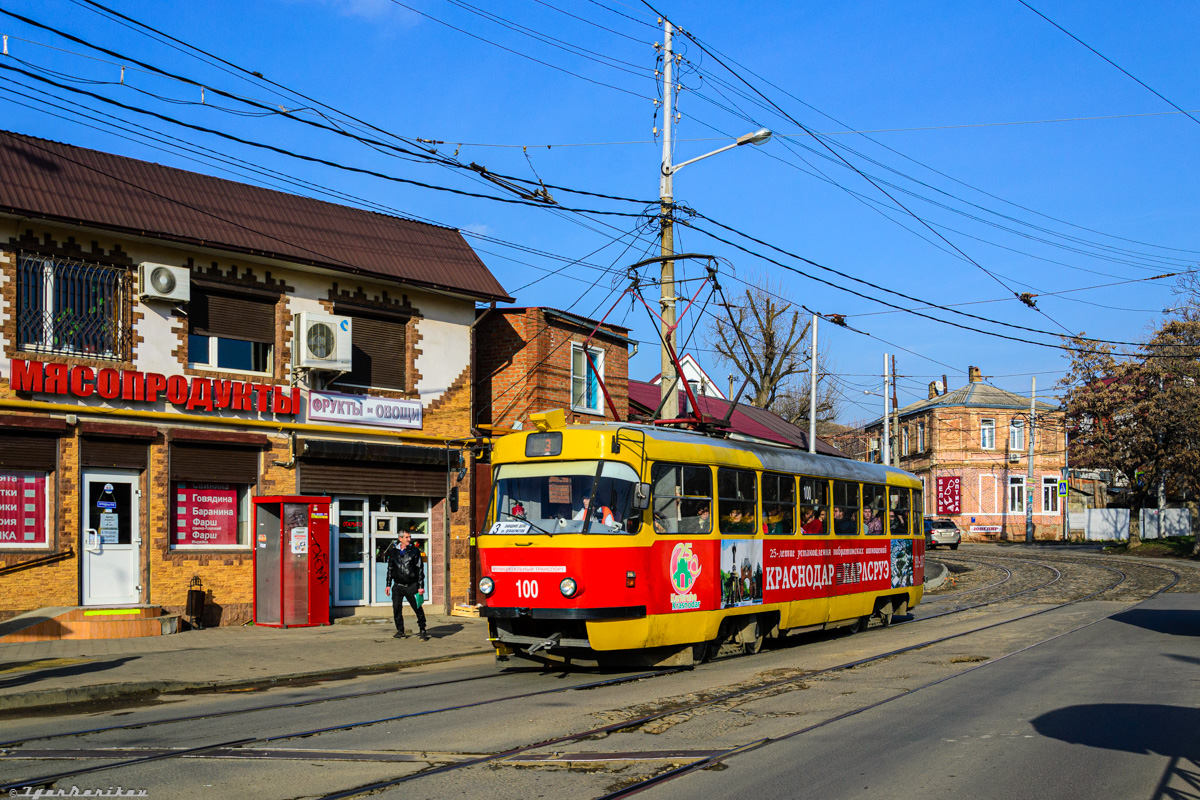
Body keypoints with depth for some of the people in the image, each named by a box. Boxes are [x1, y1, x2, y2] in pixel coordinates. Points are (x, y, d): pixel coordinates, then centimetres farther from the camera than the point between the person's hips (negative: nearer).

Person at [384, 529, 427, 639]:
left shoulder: (414, 551, 0)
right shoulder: (393, 551, 7)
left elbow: (420, 569, 1)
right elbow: (390, 568, 16)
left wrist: (420, 586, -4)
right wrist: (388, 585, 13)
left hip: (412, 585, -2)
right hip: (398, 585, 2)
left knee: (418, 608, -2)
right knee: (396, 609, 2)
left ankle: (422, 629, 11)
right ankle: (400, 631, 17)